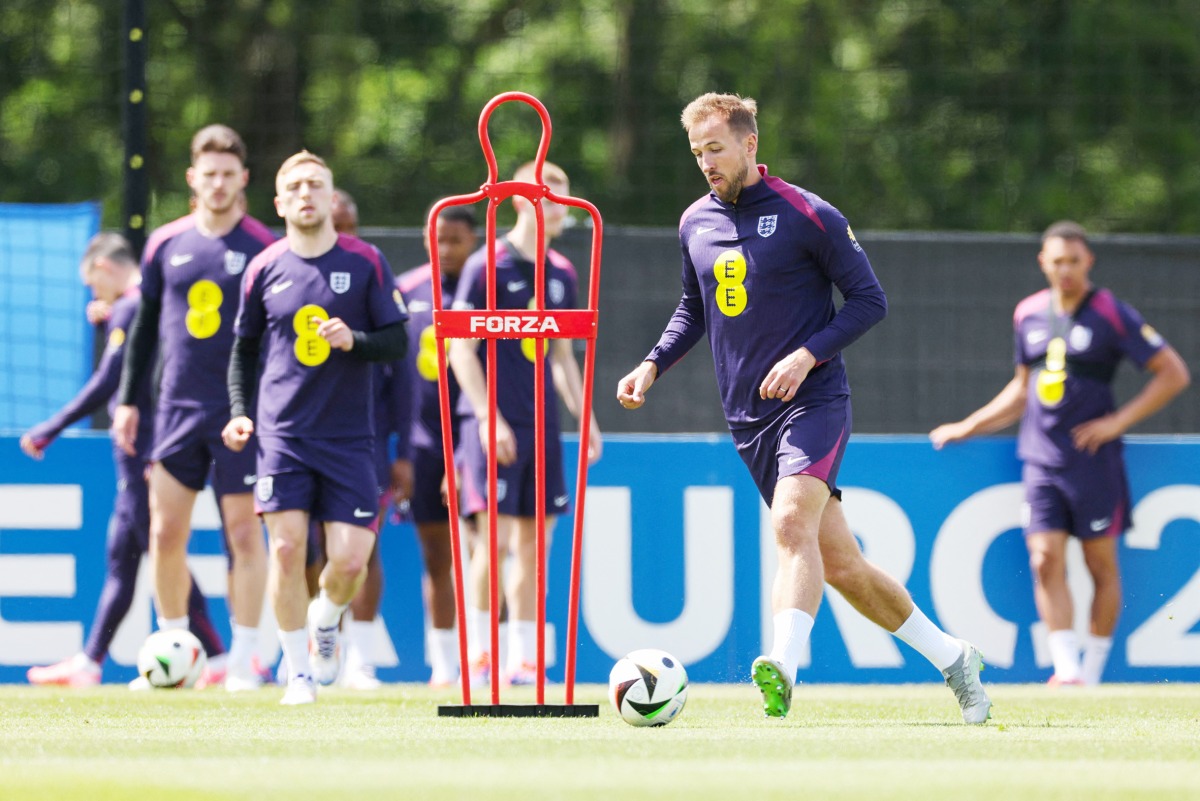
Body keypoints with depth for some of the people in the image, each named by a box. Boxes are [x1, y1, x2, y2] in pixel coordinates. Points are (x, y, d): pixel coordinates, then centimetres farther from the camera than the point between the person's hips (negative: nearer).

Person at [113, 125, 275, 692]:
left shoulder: (263, 249, -1)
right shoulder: (166, 245, 7)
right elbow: (146, 325, 14)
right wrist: (127, 399, 10)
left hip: (242, 412, -3)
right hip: (177, 407, 3)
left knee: (244, 533, -2)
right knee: (166, 533, 1)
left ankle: (244, 659, 2)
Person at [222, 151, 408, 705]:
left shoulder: (365, 262, 2)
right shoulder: (264, 269, 5)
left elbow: (396, 343, 3)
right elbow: (244, 349, 16)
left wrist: (355, 340, -17)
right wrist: (240, 413, 4)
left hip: (349, 436, 0)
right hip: (281, 431, 0)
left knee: (350, 559, -8)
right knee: (287, 547, -11)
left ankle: (326, 621, 27)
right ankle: (298, 672, 4)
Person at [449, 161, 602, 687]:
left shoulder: (561, 273, 13)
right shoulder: (487, 266, -5)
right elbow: (460, 349, -8)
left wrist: (585, 418, 14)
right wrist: (488, 418, -15)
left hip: (542, 426, 6)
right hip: (494, 423, -6)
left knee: (532, 542, 5)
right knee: (494, 536, -12)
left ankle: (523, 659, 10)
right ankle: (479, 651, 0)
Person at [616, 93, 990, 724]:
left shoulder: (807, 216, -7)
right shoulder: (695, 224, 11)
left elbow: (869, 300, -5)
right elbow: (693, 309, 25)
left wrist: (808, 355, -17)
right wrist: (652, 365, 9)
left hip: (812, 401, -6)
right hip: (748, 421, 6)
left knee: (792, 523, -30)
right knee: (838, 564, 7)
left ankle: (782, 668, -44)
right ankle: (949, 656, 22)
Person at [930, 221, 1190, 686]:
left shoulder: (1113, 315, -5)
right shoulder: (1028, 314, 11)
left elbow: (1174, 374, -5)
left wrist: (1118, 421, -11)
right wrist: (967, 427, 21)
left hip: (1094, 461, -4)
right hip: (1040, 460, 4)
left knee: (1102, 565, 2)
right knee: (1046, 561, -8)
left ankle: (1092, 674, 10)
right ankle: (1066, 670, -9)